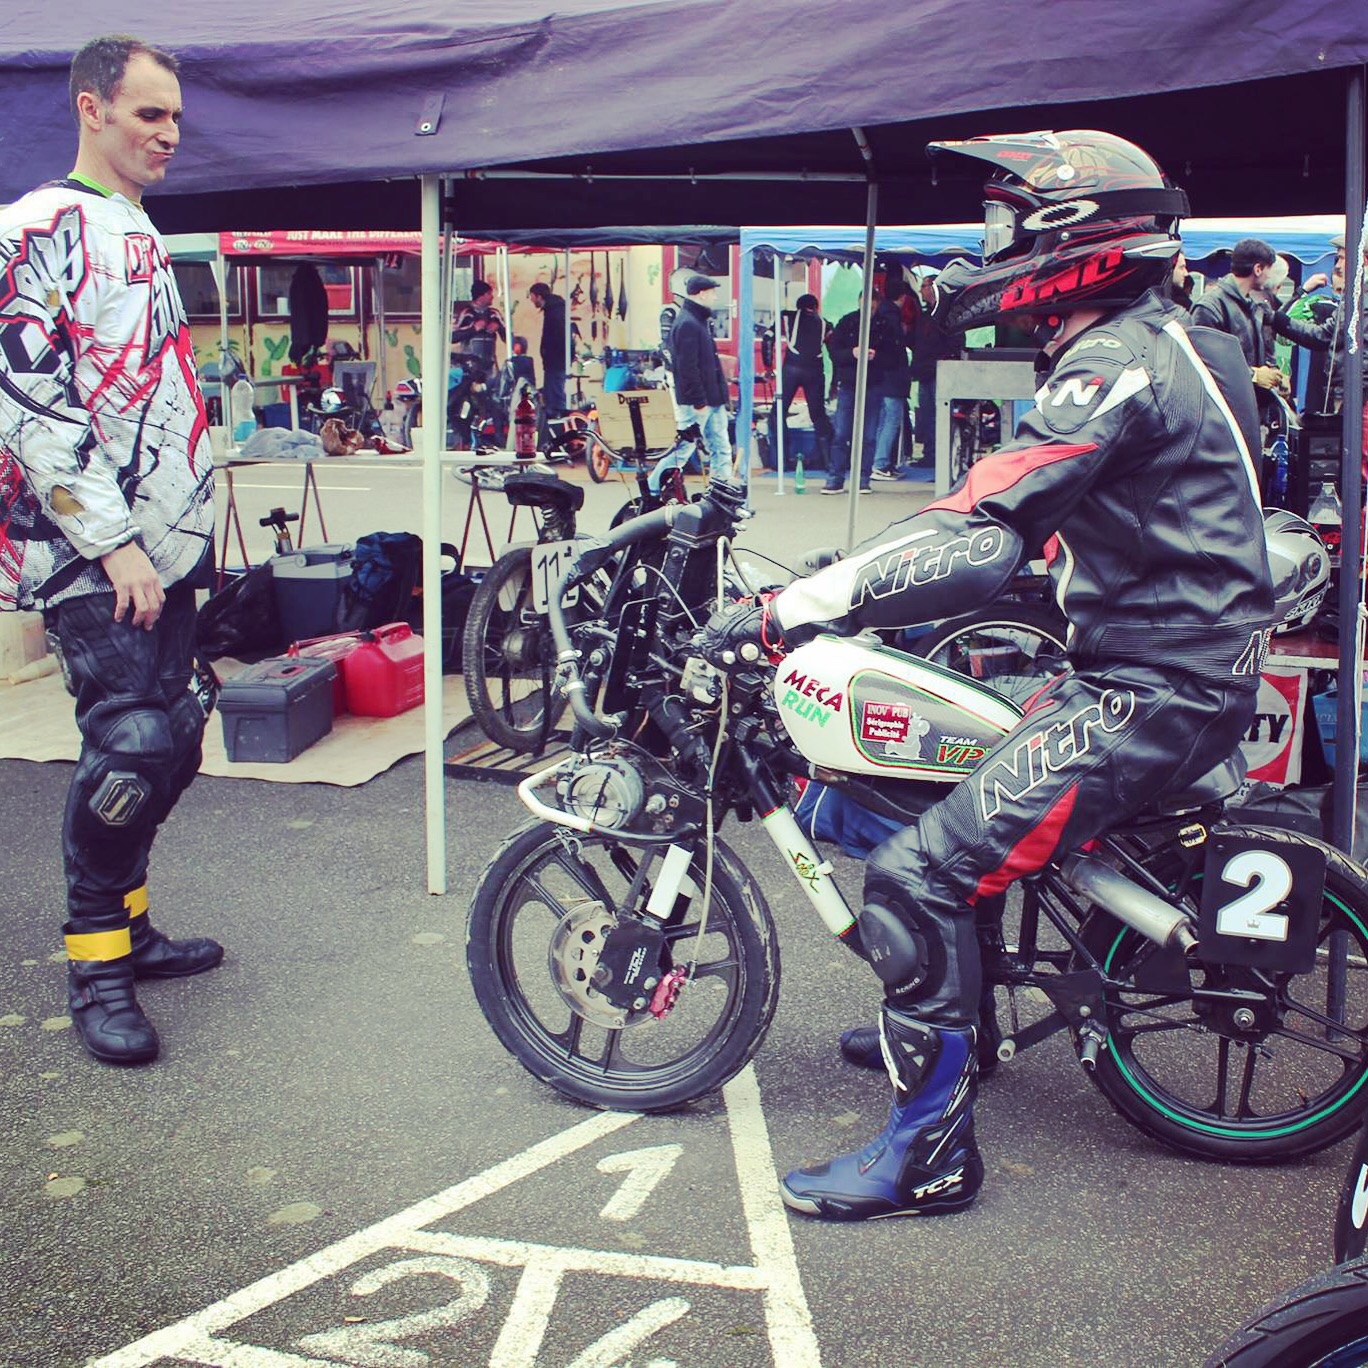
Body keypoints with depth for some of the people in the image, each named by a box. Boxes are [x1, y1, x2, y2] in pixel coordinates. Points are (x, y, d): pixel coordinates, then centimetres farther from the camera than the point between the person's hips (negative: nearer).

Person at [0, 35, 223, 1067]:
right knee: (130, 741, -14)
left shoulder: (140, 236, 20)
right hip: (88, 554, -9)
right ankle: (96, 969, 1)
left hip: (163, 550, 9)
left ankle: (127, 925, 24)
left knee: (174, 739, 10)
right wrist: (112, 541, -18)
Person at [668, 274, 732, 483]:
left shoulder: (699, 321, 16)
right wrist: (699, 402, -22)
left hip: (711, 400, 10)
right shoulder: (687, 324, -17)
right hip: (697, 402, -10)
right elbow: (687, 368, -22)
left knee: (720, 446, 10)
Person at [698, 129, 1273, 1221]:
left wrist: (784, 613, -29)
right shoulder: (1169, 345, 13)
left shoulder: (1116, 367, -19)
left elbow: (974, 542, -29)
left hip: (1153, 696, -11)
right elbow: (1014, 520, 20)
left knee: (919, 874, -16)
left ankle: (932, 1150, -3)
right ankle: (948, 1023, 39)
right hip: (1172, 669, 11)